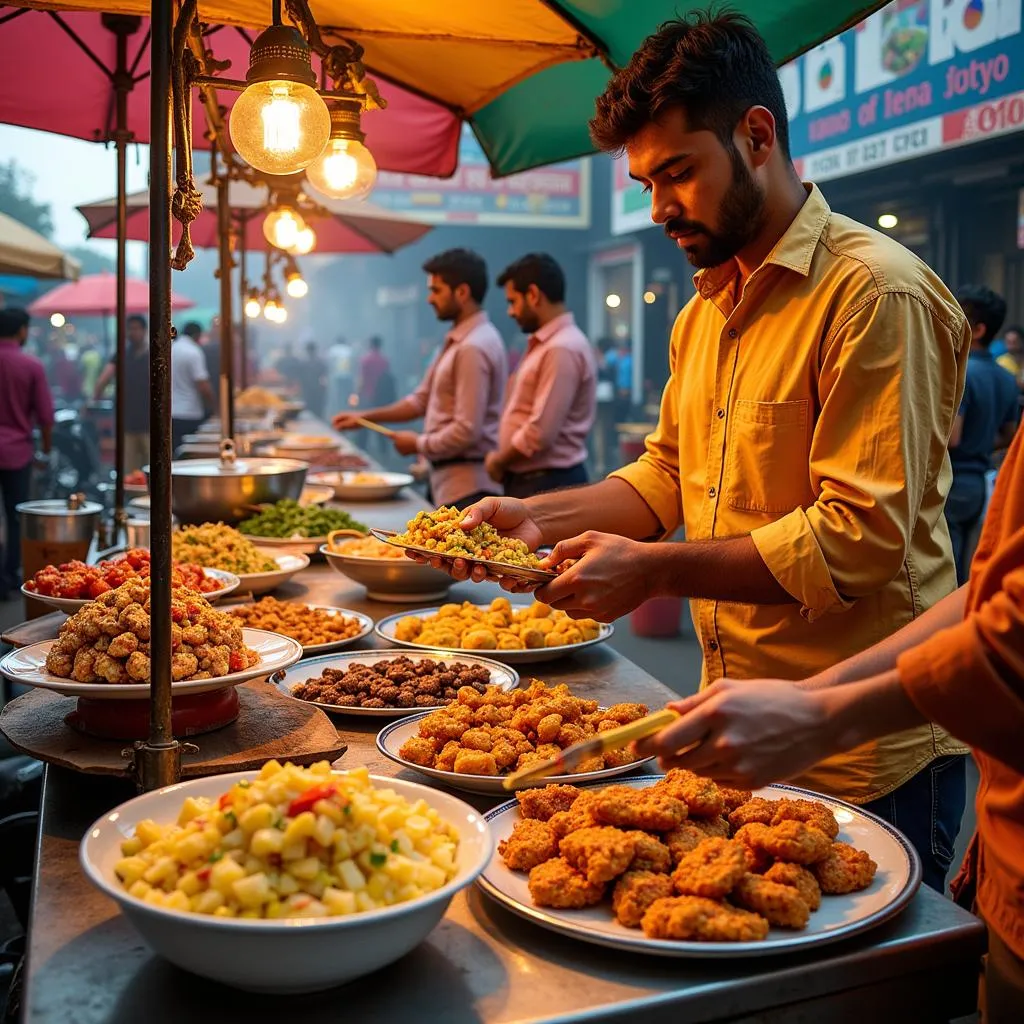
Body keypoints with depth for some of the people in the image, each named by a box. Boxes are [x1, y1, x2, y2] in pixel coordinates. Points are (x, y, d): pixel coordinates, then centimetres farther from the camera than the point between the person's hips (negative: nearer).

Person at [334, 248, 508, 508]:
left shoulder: (474, 348, -19)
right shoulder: (457, 341, 13)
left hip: (466, 486, -10)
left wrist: (418, 444, -8)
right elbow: (422, 399, 18)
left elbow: (467, 431, -24)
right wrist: (365, 417, 10)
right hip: (447, 477, 10)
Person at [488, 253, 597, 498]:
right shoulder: (542, 345, 16)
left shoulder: (562, 349, -16)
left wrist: (498, 461, -7)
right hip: (526, 481, 9)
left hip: (548, 484, -9)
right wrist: (501, 458, 6)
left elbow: (540, 433, -22)